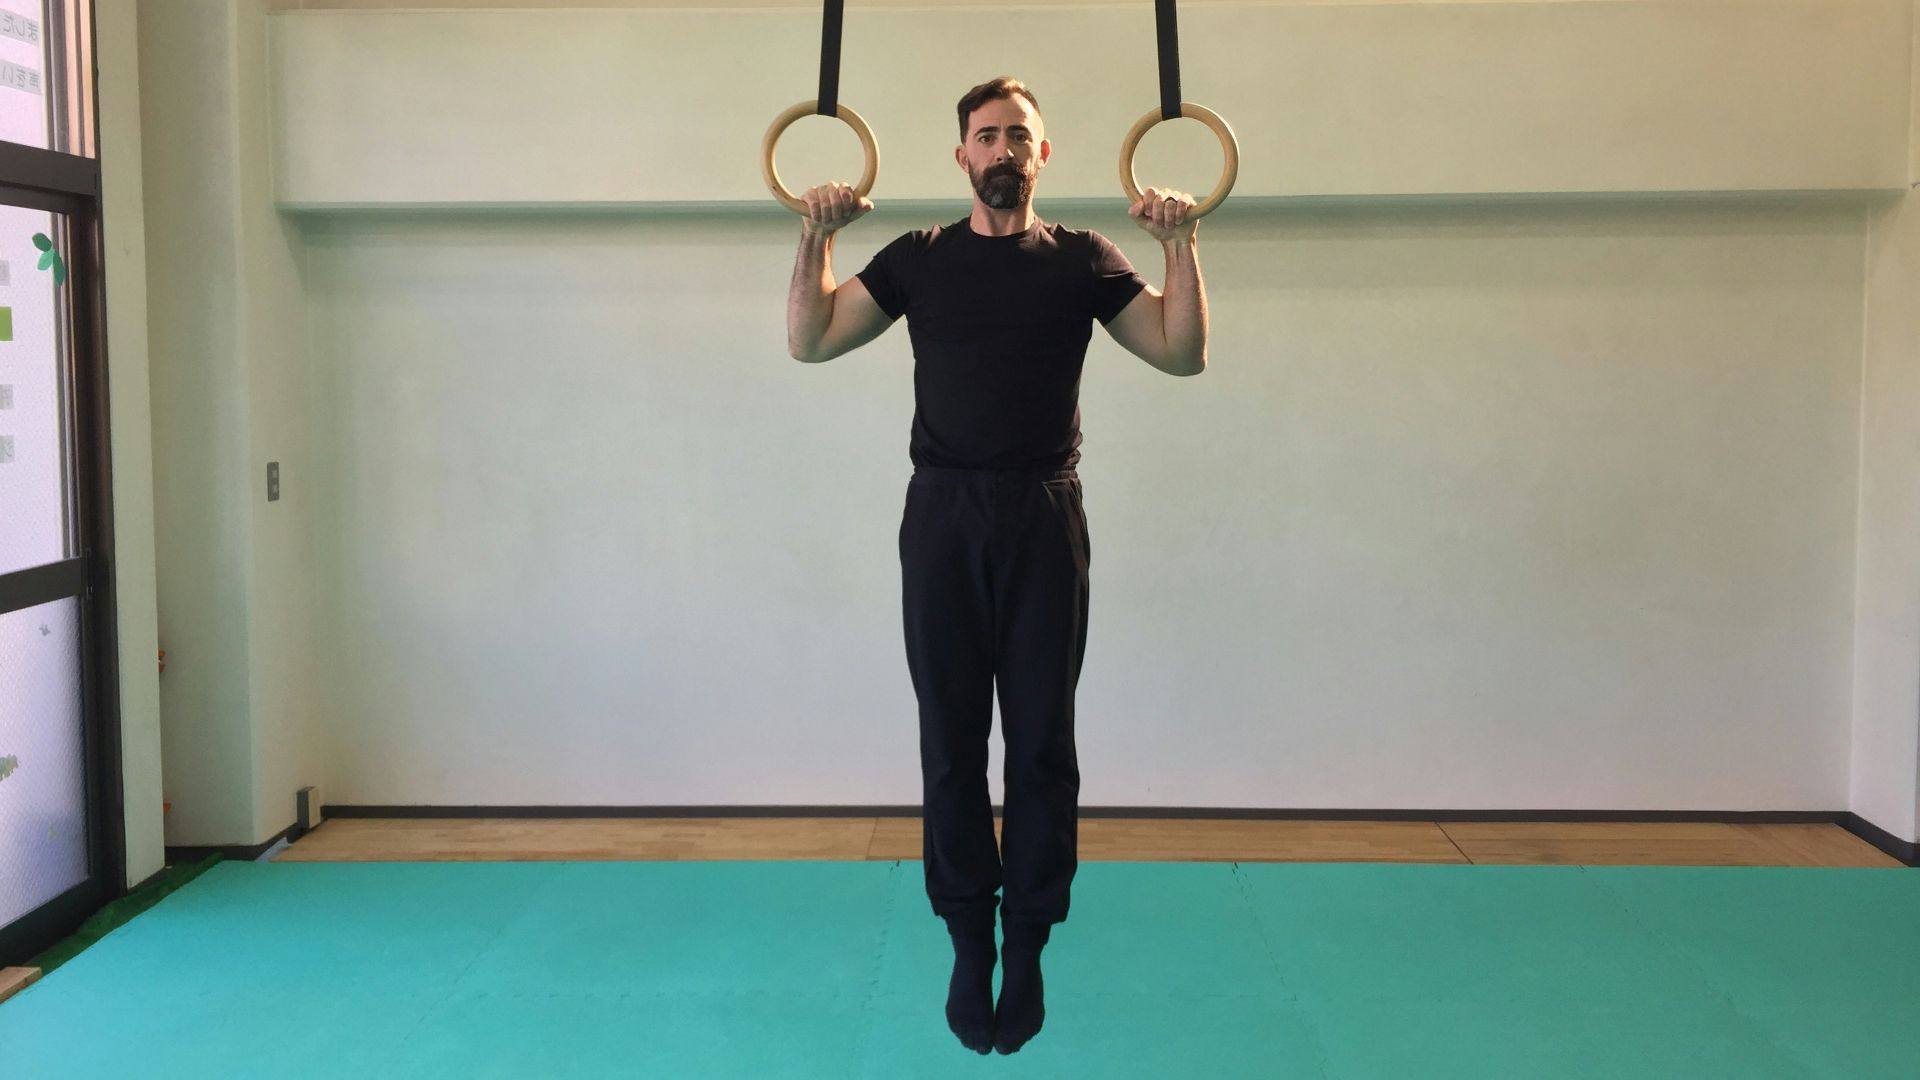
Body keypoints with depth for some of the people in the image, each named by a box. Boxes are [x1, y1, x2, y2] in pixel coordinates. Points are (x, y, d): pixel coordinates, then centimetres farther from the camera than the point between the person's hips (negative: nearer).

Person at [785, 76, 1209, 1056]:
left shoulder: (1081, 259, 7)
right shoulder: (917, 258, 8)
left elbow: (1183, 351, 0)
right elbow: (809, 341, 3)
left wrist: (1180, 244, -9)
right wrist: (817, 235, -6)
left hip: (1043, 518, 0)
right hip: (942, 515, 1)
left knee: (1042, 745, 4)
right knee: (952, 746, 6)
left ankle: (1027, 948, 17)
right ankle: (969, 946, 19)